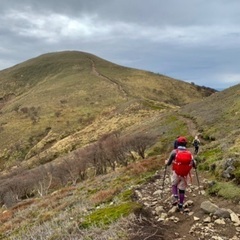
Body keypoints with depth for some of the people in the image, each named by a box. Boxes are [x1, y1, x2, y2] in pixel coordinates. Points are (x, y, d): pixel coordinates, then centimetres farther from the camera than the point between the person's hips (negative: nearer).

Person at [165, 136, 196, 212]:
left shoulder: (174, 152, -10)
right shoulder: (189, 153, -4)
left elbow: (168, 163, -5)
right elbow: (194, 165, 3)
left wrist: (166, 162, 19)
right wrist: (194, 164, 27)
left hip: (176, 173, -1)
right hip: (185, 175, 1)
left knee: (174, 185, 25)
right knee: (182, 189, 15)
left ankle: (175, 198, 5)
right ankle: (180, 205, 21)